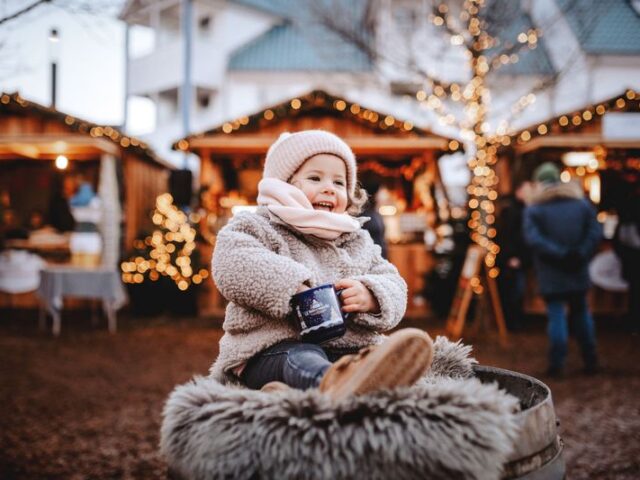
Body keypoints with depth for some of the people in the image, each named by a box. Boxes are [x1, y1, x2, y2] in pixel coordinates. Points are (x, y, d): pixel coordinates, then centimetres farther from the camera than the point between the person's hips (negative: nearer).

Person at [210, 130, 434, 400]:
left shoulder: (360, 243, 25)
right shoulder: (259, 226, 9)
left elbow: (393, 287, 16)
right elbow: (232, 266, -11)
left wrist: (369, 296, -8)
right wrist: (292, 286, -20)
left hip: (347, 349, 5)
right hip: (271, 350, -5)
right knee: (303, 360, -38)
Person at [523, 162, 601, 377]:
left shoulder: (534, 208, -5)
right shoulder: (581, 202, 6)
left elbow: (533, 239, -19)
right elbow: (596, 232, -3)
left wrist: (559, 254, -17)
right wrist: (581, 254, -9)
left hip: (551, 273, -3)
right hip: (578, 271, 3)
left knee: (556, 314, 1)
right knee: (581, 312, 15)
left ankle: (557, 364, -2)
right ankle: (591, 361, 19)